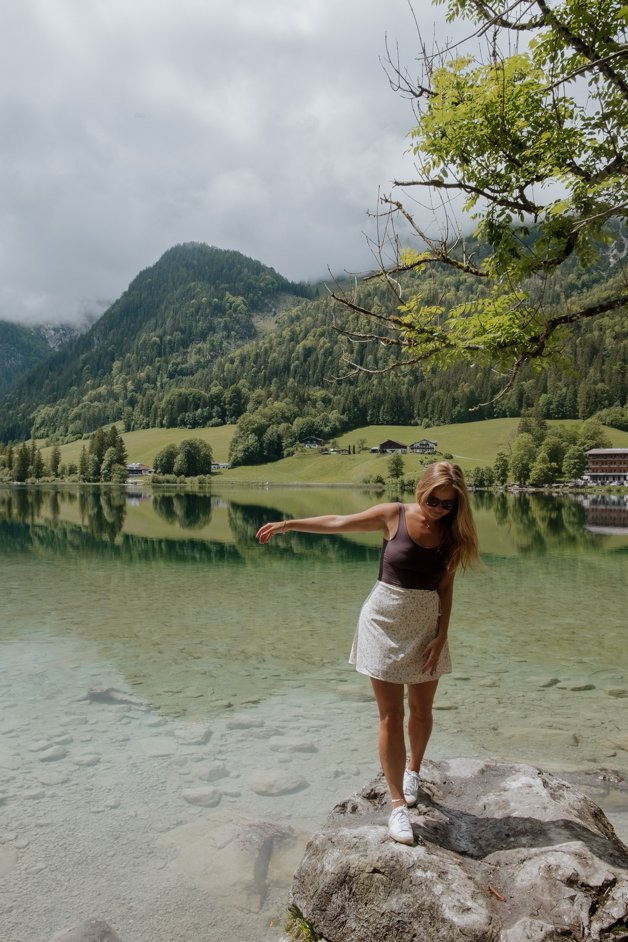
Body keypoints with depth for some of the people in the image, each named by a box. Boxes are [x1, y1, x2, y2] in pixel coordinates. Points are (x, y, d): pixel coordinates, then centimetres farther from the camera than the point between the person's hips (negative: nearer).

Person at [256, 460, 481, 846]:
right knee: (391, 716, 2)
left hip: (426, 626, 2)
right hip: (385, 622, -2)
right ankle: (398, 804, 14)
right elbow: (338, 523, -1)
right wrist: (287, 524, 0)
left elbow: (445, 590, 1)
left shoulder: (451, 534, -4)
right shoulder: (393, 516, -10)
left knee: (421, 709, 13)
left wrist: (441, 638, -6)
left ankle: (413, 770, 42)